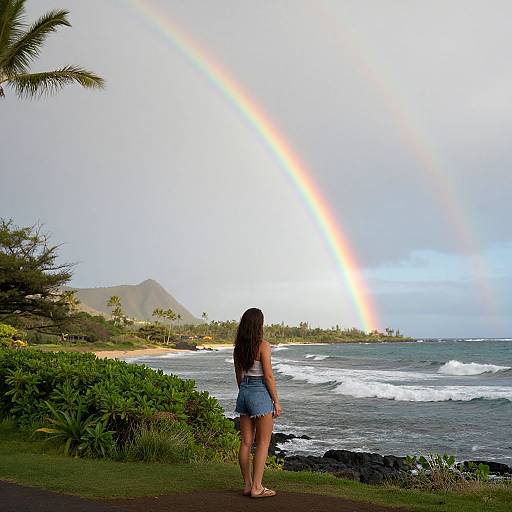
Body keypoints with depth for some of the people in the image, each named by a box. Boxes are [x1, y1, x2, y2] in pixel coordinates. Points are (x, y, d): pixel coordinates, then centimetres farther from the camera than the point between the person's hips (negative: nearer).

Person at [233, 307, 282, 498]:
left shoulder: (238, 347, 6)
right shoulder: (263, 345, -14)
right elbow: (268, 376, -15)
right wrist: (277, 401, -8)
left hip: (243, 393, 7)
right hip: (261, 394, -7)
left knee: (246, 442, 10)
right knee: (263, 443, 1)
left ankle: (248, 484, 17)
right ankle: (257, 488, 1)